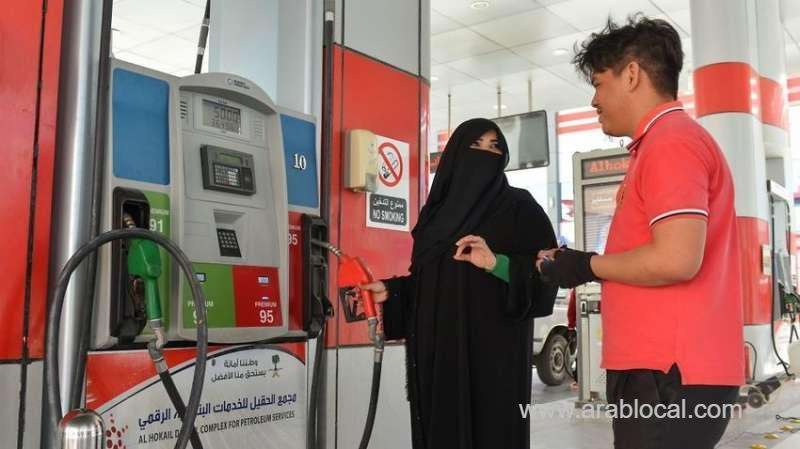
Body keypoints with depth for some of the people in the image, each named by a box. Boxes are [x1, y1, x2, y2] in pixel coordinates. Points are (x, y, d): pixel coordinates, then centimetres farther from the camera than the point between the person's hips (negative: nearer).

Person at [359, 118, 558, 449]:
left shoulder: (519, 207, 4)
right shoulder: (436, 210, 16)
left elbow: (546, 269, -7)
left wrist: (496, 264, -22)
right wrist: (390, 291, 1)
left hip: (495, 348, -4)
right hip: (438, 348, 4)